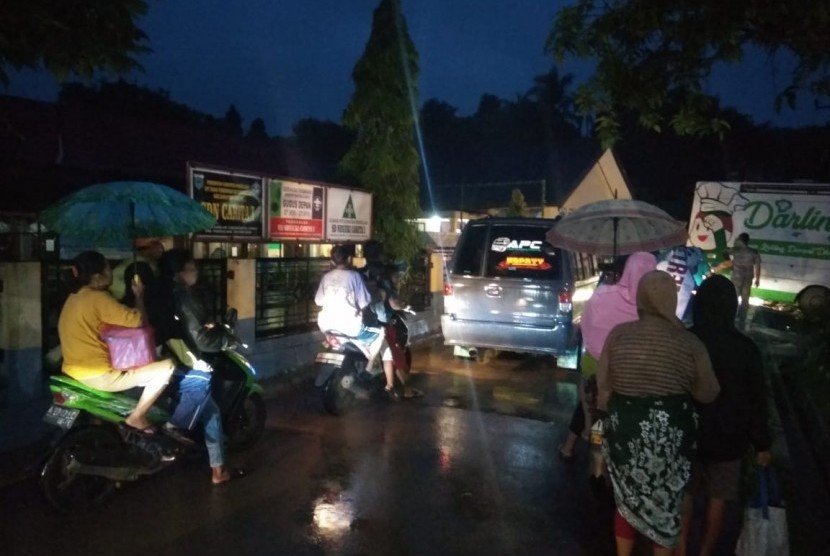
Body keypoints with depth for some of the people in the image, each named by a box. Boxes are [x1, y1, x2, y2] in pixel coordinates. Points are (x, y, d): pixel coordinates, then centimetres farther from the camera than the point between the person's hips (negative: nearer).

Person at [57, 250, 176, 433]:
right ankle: (136, 418, 3)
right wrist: (139, 296, -4)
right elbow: (139, 321, -20)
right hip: (98, 375, -10)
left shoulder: (75, 297, 11)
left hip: (77, 372, 10)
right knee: (167, 367, -4)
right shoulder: (98, 298, -19)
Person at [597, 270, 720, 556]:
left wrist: (609, 419, 13)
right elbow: (708, 394, -1)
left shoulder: (617, 334, -8)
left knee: (627, 500, 20)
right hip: (670, 434, -1)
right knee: (666, 504, 18)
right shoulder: (689, 343, -12)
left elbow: (603, 389, -3)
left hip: (625, 429, 2)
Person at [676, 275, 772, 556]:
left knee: (684, 493, 16)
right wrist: (762, 444, 5)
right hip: (726, 437, 0)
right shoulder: (746, 348, -10)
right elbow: (756, 401, -6)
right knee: (717, 500, 14)